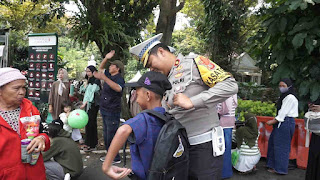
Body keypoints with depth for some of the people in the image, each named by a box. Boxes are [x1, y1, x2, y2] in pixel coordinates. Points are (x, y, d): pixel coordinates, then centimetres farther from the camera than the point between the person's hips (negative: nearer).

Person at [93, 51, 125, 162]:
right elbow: (101, 68, 28)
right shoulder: (109, 75, 12)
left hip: (112, 112, -9)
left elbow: (118, 88, -37)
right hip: (105, 110, 9)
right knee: (106, 135, 17)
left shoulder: (119, 78, -14)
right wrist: (106, 58, 12)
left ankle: (116, 158, 7)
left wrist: (104, 78, -41)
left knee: (111, 135, -5)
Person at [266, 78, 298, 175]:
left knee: (281, 145, -2)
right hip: (281, 122, 10)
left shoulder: (290, 97, -15)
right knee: (273, 142, 15)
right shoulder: (284, 96, 15)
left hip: (286, 123, -10)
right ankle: (273, 164, 27)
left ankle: (280, 168, 10)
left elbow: (284, 112, -18)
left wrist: (273, 121, -13)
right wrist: (275, 120, 7)